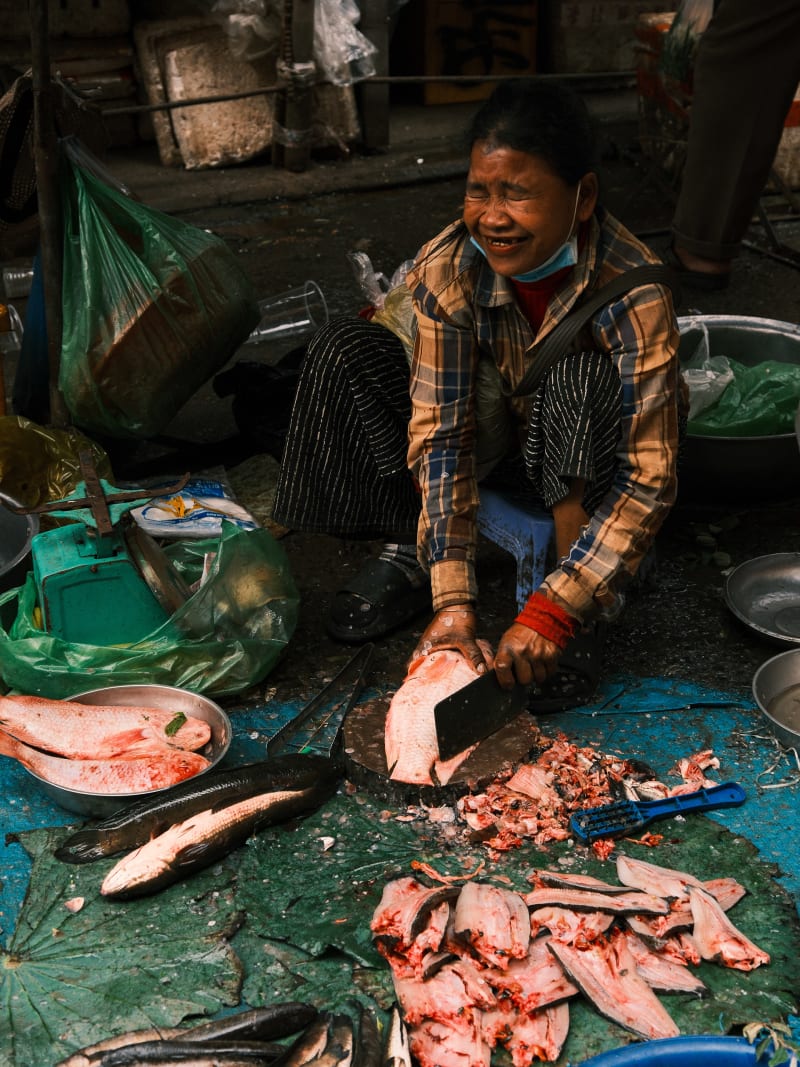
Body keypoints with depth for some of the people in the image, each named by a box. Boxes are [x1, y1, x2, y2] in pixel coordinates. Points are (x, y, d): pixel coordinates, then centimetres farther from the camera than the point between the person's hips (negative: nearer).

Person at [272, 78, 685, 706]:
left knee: (584, 377, -37)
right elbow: (440, 435, -24)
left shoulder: (635, 294, -32)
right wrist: (453, 598, -32)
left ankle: (579, 605, -23)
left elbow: (650, 481, -31)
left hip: (591, 455, -2)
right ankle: (411, 551, -8)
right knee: (346, 353, -18)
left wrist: (549, 613, -38)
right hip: (500, 436, 3)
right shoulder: (446, 271, -23)